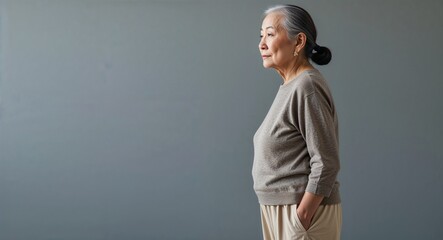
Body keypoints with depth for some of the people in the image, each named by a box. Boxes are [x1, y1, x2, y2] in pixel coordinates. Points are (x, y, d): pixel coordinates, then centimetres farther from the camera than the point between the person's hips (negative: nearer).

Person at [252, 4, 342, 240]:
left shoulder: (307, 87, -16)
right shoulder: (288, 87, 12)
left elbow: (326, 164, -20)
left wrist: (300, 221, -20)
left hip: (304, 212, -9)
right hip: (280, 211, 9)